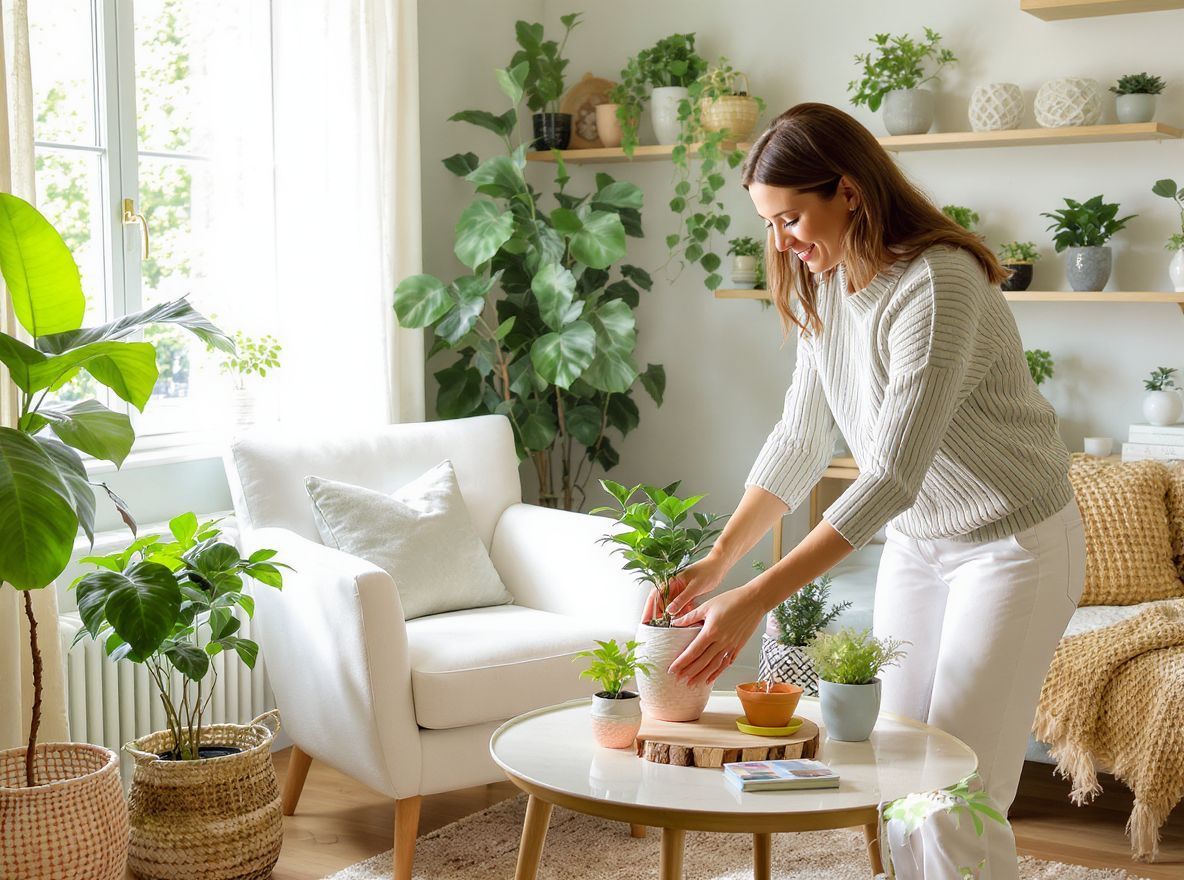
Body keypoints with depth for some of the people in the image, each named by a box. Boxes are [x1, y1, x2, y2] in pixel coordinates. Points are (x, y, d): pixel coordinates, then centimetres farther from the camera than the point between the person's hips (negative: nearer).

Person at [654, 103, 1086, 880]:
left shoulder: (938, 287, -29)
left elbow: (891, 477, -33)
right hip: (917, 541, 8)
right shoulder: (822, 287, -3)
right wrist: (717, 561, -10)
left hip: (1014, 544, -7)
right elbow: (800, 440, 0)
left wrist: (755, 601, -36)